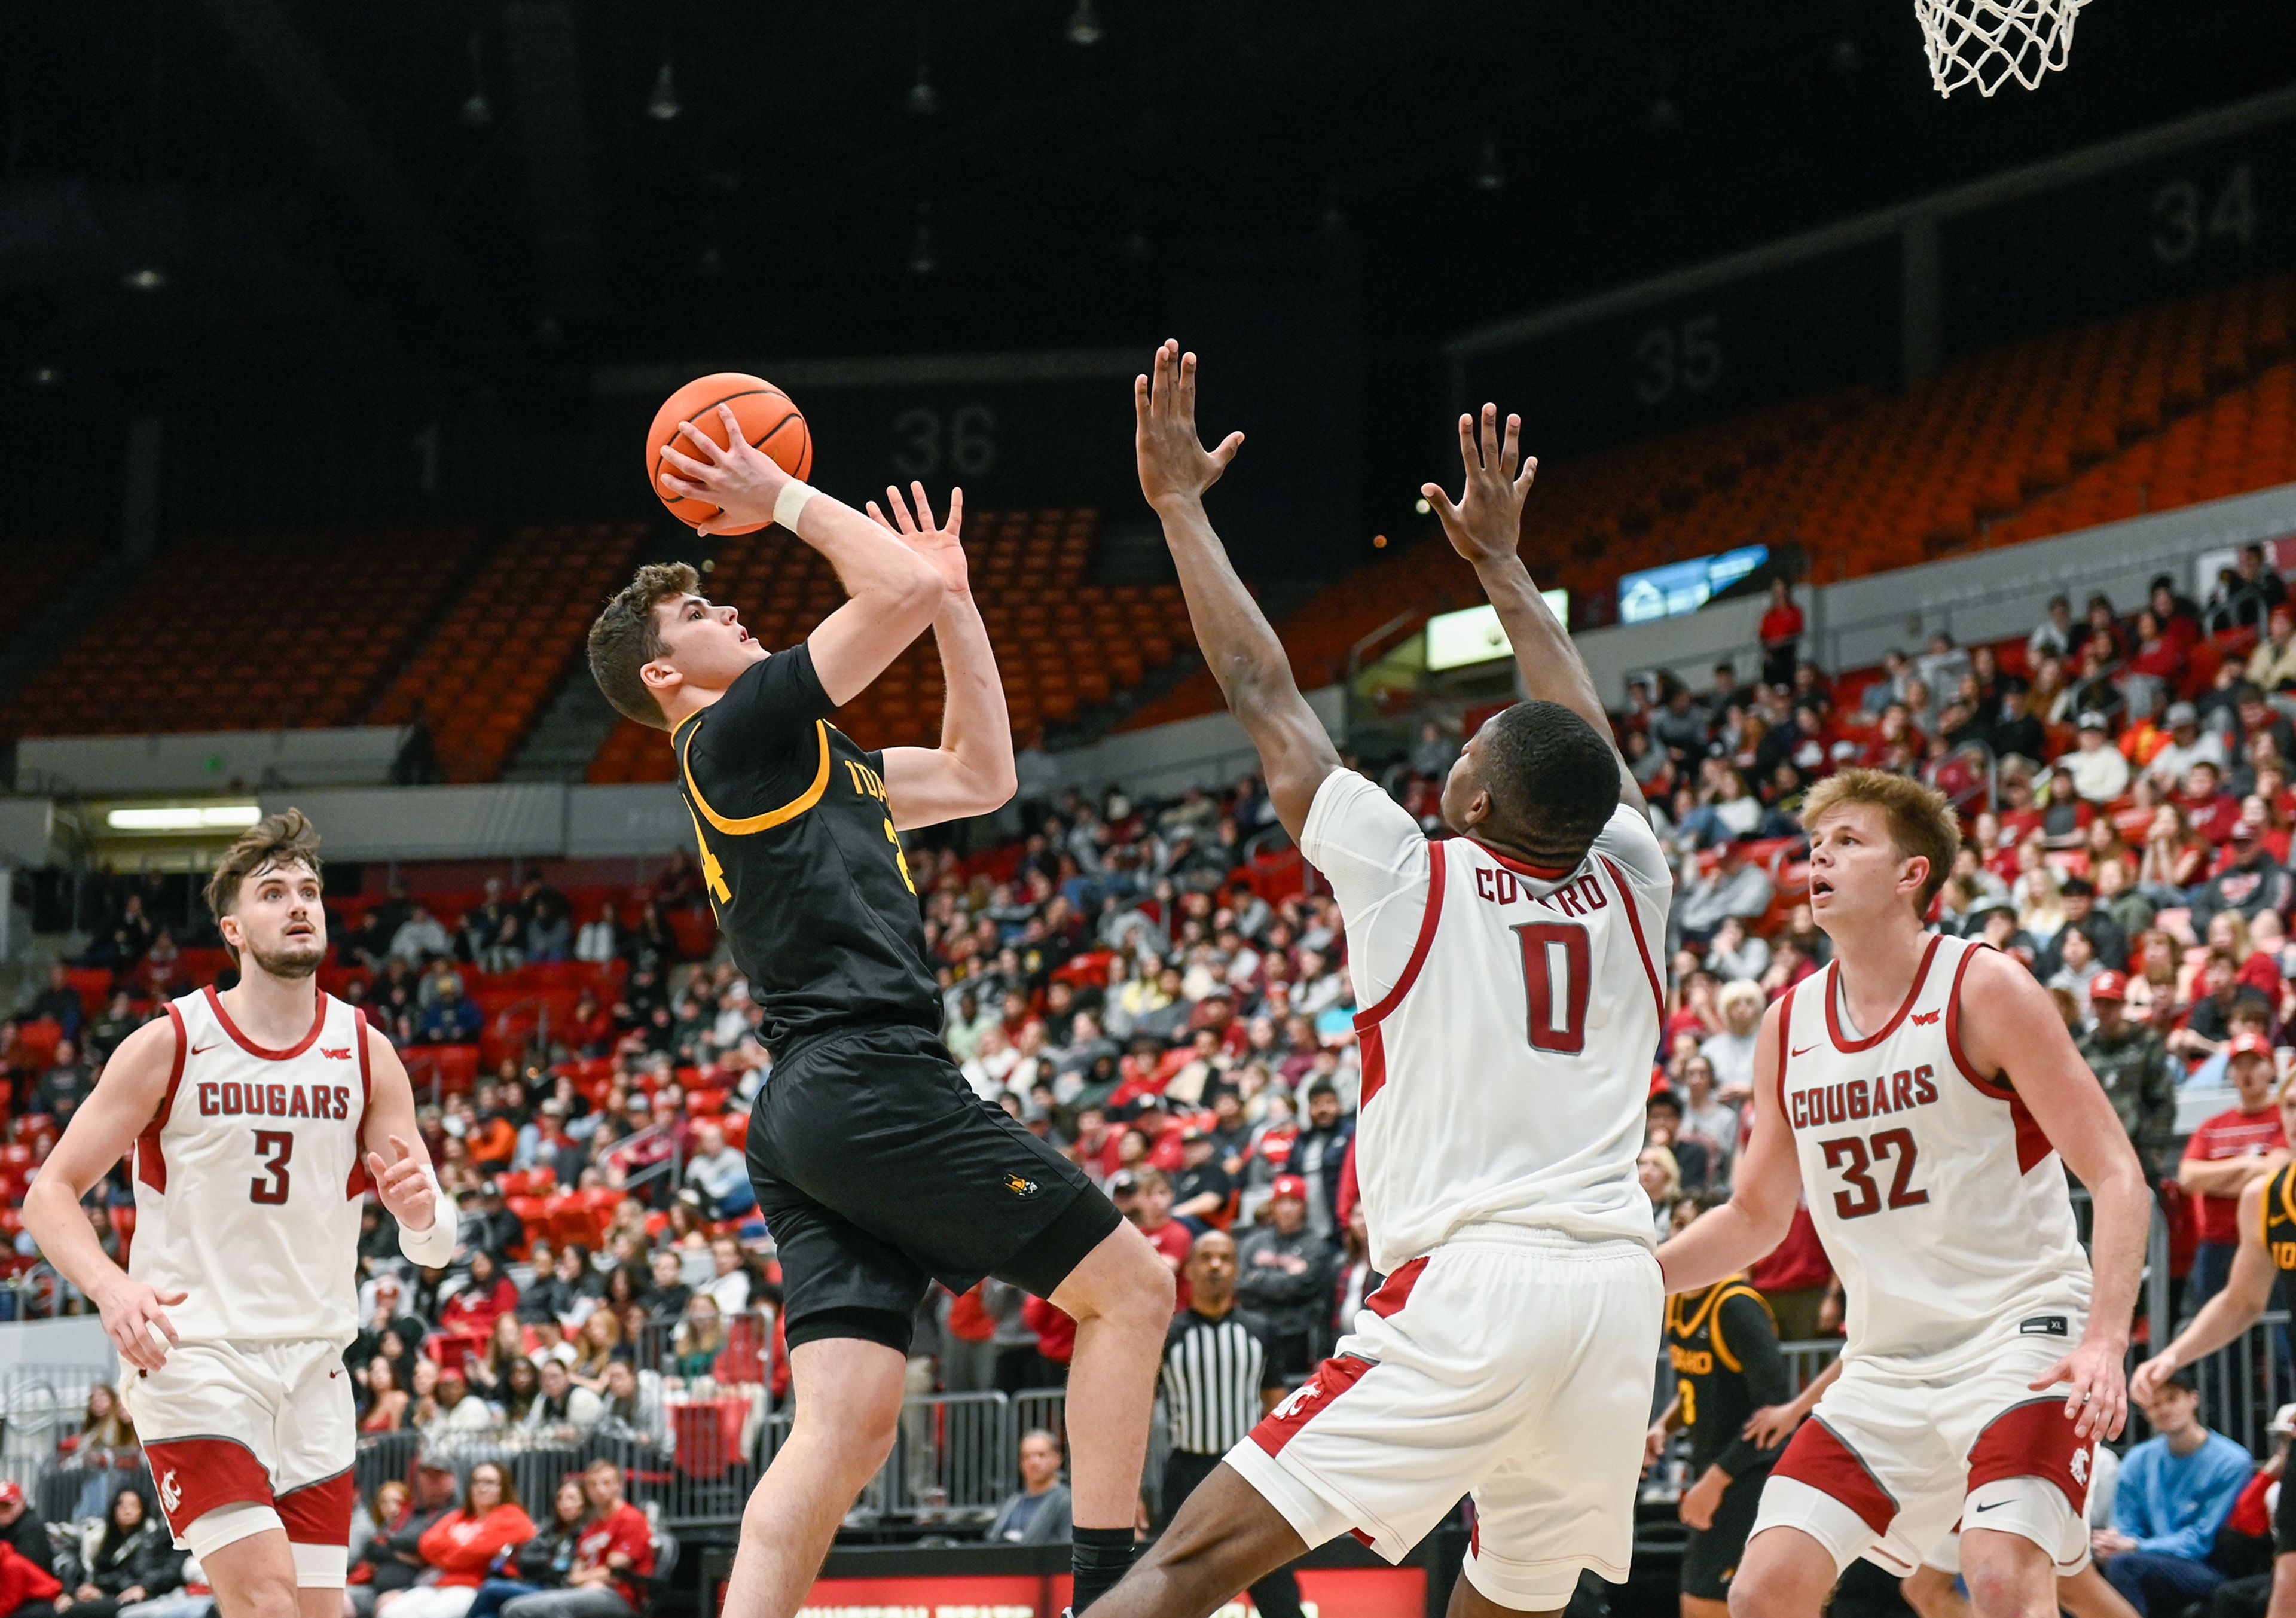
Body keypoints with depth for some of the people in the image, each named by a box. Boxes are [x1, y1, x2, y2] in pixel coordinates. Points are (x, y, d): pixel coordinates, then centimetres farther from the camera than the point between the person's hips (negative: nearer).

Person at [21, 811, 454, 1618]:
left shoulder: (366, 1054, 4)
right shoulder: (169, 1045, -5)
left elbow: (434, 1244, 4)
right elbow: (49, 1194, -3)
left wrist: (421, 1211, -21)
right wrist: (113, 1288, -23)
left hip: (314, 1369, 4)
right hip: (190, 1360, -4)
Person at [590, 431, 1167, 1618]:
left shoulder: (799, 761, 27)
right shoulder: (741, 728, -1)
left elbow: (980, 776, 31)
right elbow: (900, 590, -10)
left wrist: (955, 595, 29)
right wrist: (784, 502, 3)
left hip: (808, 1119, 9)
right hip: (872, 1082, -9)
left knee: (846, 1426, -1)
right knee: (1130, 1285, -2)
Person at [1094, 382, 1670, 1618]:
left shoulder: (1410, 878, 2)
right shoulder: (1628, 887, 12)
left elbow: (1264, 696, 9)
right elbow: (1582, 734, 31)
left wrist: (1180, 503, 19)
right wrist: (1501, 561, 43)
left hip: (1467, 1285, -5)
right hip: (1618, 1285, 5)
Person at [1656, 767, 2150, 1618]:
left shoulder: (1984, 989, -10)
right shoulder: (1788, 1026, 7)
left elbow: (2118, 1177, -12)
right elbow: (1755, 1217, 19)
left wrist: (2105, 1341, -26)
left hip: (2020, 1332, -6)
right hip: (1887, 1363, 6)